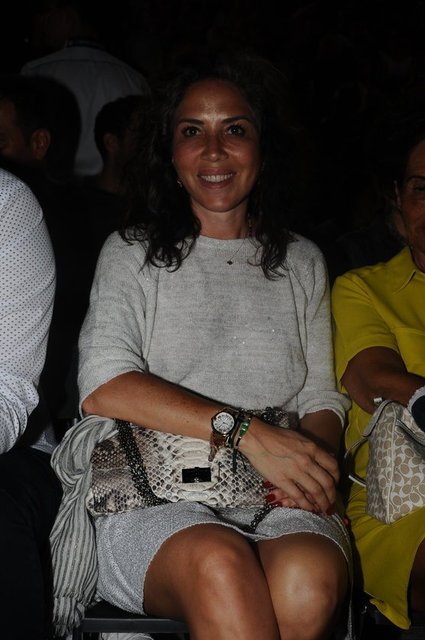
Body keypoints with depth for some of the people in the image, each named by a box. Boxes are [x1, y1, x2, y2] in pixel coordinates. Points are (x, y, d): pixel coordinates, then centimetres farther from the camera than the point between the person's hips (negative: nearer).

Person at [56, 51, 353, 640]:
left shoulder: (301, 262, 21)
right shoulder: (132, 254, 11)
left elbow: (322, 399, 17)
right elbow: (104, 386, -5)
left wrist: (313, 463, -8)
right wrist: (247, 431, -16)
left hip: (278, 503, 2)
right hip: (155, 497, -2)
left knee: (311, 580, -34)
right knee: (219, 566, -38)